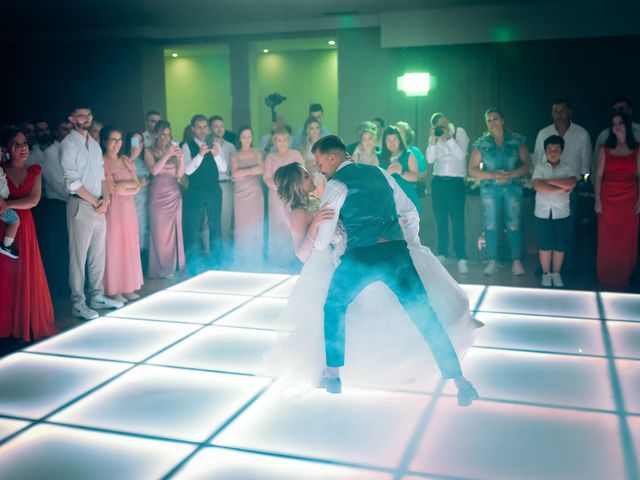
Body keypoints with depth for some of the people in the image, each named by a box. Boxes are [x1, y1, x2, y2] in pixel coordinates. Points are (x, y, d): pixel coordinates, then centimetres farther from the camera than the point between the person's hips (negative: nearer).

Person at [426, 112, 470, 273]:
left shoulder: (460, 132, 1)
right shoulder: (434, 137, 10)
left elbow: (461, 155, -11)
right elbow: (430, 160, 0)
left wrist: (448, 138, -15)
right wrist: (433, 140, -9)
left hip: (456, 181, -4)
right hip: (438, 181, 4)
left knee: (457, 221, -9)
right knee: (441, 220, 6)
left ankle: (461, 258, -8)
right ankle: (442, 254, 13)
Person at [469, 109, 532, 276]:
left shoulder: (517, 140, 5)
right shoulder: (481, 143, 6)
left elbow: (527, 165, 3)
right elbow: (472, 170, 4)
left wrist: (510, 174, -14)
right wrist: (493, 175, -10)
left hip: (513, 187, -1)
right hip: (490, 188, 1)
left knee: (514, 224, -6)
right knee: (491, 225, -1)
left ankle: (517, 262, 1)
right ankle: (492, 262, 5)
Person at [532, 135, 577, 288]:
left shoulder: (567, 169, 2)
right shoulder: (539, 167, 0)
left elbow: (571, 183, -18)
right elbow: (538, 186, -16)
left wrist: (549, 181, -16)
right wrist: (561, 189, -15)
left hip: (561, 213, 1)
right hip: (543, 213, -1)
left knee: (560, 245, 7)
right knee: (545, 245, 6)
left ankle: (556, 274, 20)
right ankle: (546, 274, 18)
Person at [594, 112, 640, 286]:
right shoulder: (605, 149, 7)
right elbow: (598, 176, 4)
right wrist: (597, 200, -4)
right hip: (608, 199, 0)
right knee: (606, 239, 0)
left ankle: (623, 276, 13)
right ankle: (606, 277, 10)